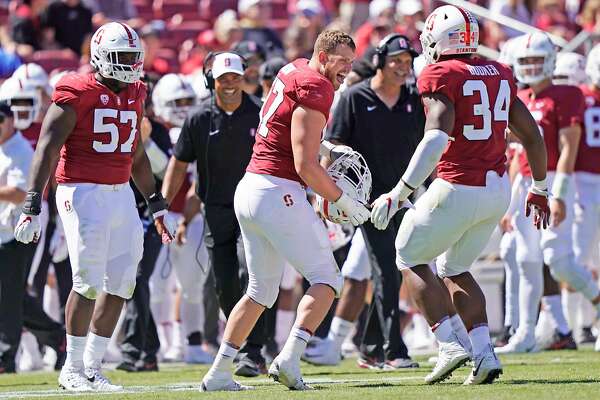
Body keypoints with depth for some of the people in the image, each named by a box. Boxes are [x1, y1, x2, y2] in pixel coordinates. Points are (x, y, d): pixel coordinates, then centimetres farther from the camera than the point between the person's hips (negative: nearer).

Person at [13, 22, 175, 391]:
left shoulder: (134, 96, 12)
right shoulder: (76, 95, -10)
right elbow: (47, 150, -13)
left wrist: (157, 205, 25)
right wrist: (33, 206, -20)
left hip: (122, 195, 8)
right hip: (83, 194, -7)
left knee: (121, 283, 5)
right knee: (88, 283, -10)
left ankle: (92, 367, 14)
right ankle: (72, 370, 1)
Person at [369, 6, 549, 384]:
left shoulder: (440, 76, -10)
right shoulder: (500, 74, 11)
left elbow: (436, 139, -24)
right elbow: (532, 134, 14)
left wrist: (400, 193, -23)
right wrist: (540, 189, 26)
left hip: (457, 189, -7)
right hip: (498, 189, 7)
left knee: (411, 260, 13)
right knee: (455, 269, 22)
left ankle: (449, 345, -1)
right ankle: (485, 353, 7)